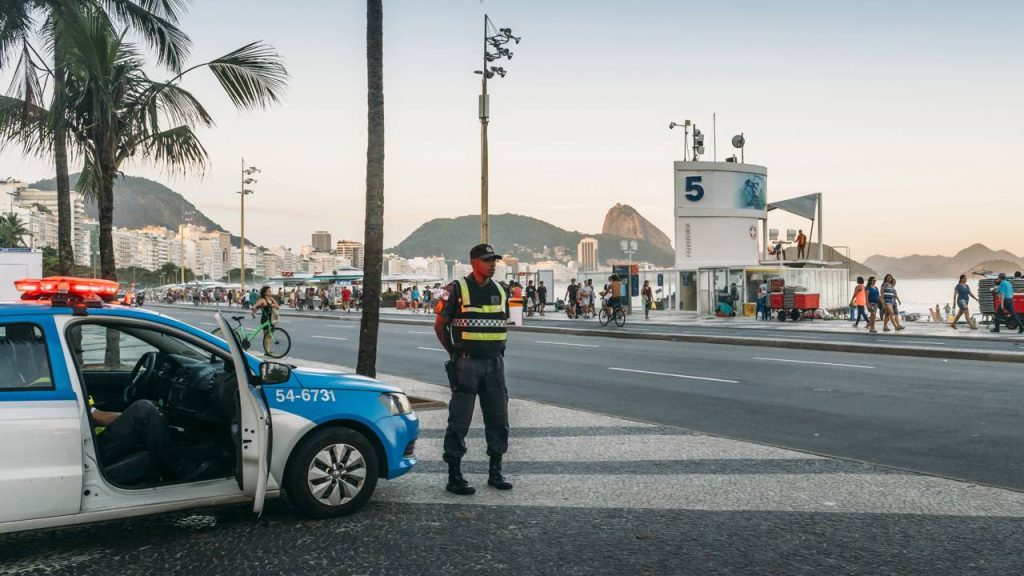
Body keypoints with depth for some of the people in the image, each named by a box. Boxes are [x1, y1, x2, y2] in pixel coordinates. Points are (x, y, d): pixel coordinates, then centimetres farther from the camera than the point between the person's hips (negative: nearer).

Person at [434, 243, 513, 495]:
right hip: (466, 364, -6)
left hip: (494, 364, 6)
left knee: (498, 419, 10)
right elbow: (440, 325, -2)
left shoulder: (499, 290, 11)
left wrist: (499, 351, 14)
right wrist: (455, 353, 0)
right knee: (459, 421, -2)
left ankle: (495, 472, 22)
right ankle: (454, 476, 6)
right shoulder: (457, 290, -6)